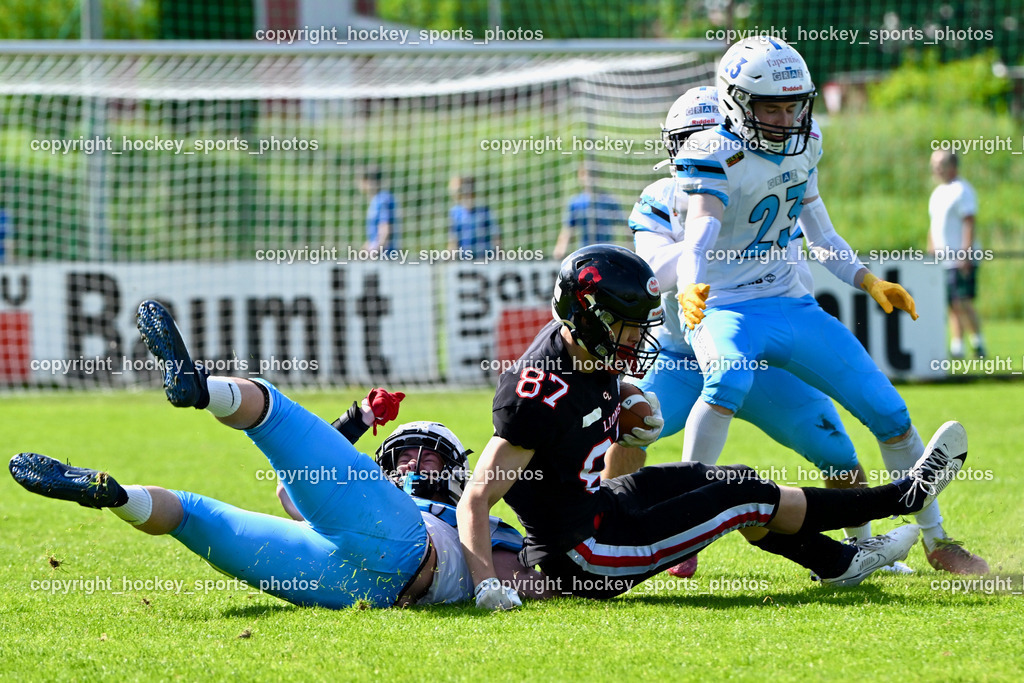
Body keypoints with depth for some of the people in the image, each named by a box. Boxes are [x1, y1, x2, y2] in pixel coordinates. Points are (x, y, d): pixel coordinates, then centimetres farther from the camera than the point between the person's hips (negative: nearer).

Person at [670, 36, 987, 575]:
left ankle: (936, 543, 18)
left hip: (791, 306, 6)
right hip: (726, 311, -6)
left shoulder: (801, 147, 6)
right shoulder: (716, 155, -15)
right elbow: (699, 235, -31)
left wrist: (869, 282, 3)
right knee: (728, 380, -39)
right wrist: (689, 289, -51)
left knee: (887, 410, 2)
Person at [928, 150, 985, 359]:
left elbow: (969, 224, -16)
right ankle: (957, 346, 6)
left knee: (962, 302, -12)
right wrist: (931, 252, 19)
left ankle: (978, 342, -2)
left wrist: (965, 254, -22)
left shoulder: (961, 191, -9)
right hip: (943, 260, 8)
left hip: (962, 260, -8)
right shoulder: (938, 192, 18)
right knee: (953, 305, 6)